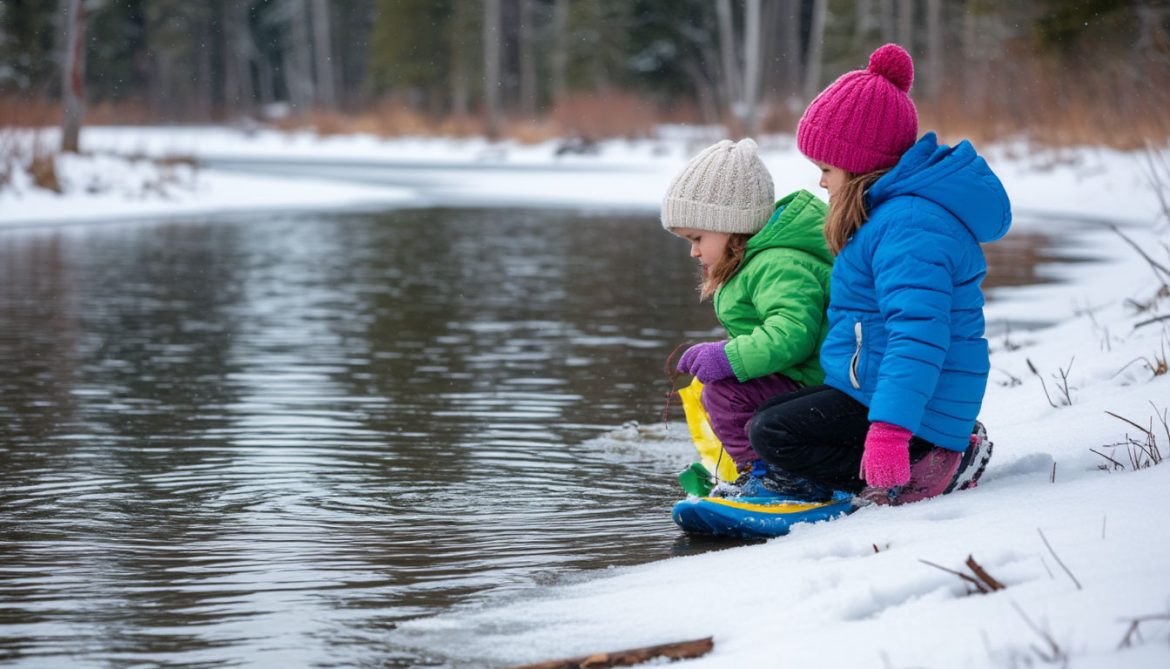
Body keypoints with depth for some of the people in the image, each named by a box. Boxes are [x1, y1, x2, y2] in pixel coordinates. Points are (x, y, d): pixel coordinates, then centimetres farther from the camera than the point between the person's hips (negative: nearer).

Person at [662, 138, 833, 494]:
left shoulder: (777, 266, -22)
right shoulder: (763, 258, 14)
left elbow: (791, 332, -35)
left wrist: (731, 358, -33)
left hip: (814, 382, -12)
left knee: (724, 392, -20)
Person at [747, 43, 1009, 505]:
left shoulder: (909, 225, -22)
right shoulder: (899, 207, 13)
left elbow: (917, 333, -32)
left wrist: (889, 430, -39)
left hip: (917, 410, -11)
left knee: (771, 435, -17)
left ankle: (930, 470, -14)